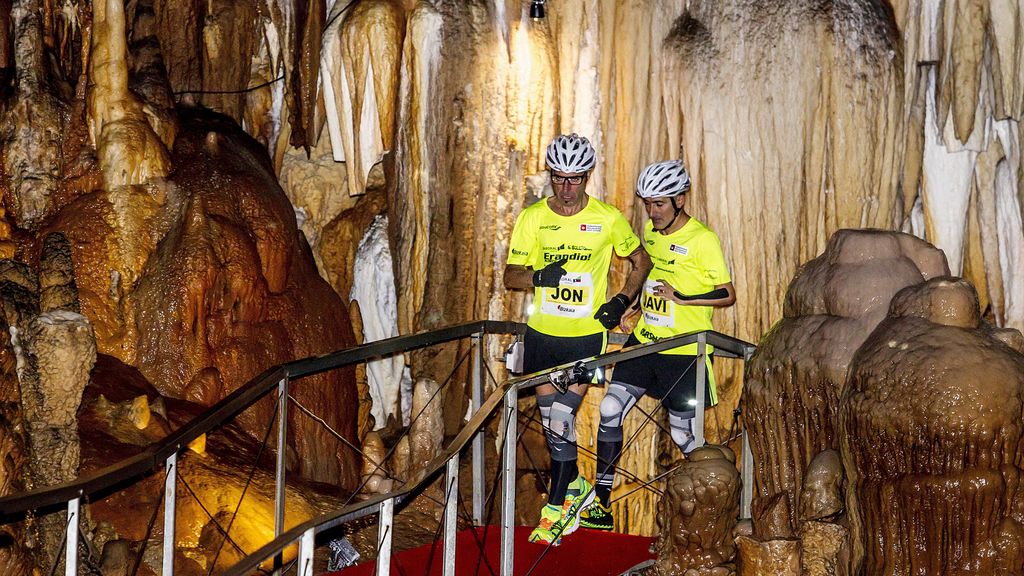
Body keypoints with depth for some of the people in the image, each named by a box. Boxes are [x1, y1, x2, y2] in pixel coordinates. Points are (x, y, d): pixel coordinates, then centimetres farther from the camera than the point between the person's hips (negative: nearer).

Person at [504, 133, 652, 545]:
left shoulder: (608, 219, -6)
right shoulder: (532, 218, -3)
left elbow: (641, 261, 10)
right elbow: (510, 276, -2)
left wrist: (622, 301, -4)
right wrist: (538, 276, -23)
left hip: (587, 334, -3)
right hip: (542, 332, 3)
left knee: (562, 418, -11)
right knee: (550, 419, 9)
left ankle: (557, 505, 2)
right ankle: (574, 486, 31)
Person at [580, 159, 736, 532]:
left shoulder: (703, 239, -14)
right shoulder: (650, 230, 7)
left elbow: (728, 295, -13)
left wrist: (680, 298, -21)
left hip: (683, 352, -6)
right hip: (644, 342, 6)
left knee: (684, 436, 1)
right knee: (610, 410, -6)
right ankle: (601, 505, 0)